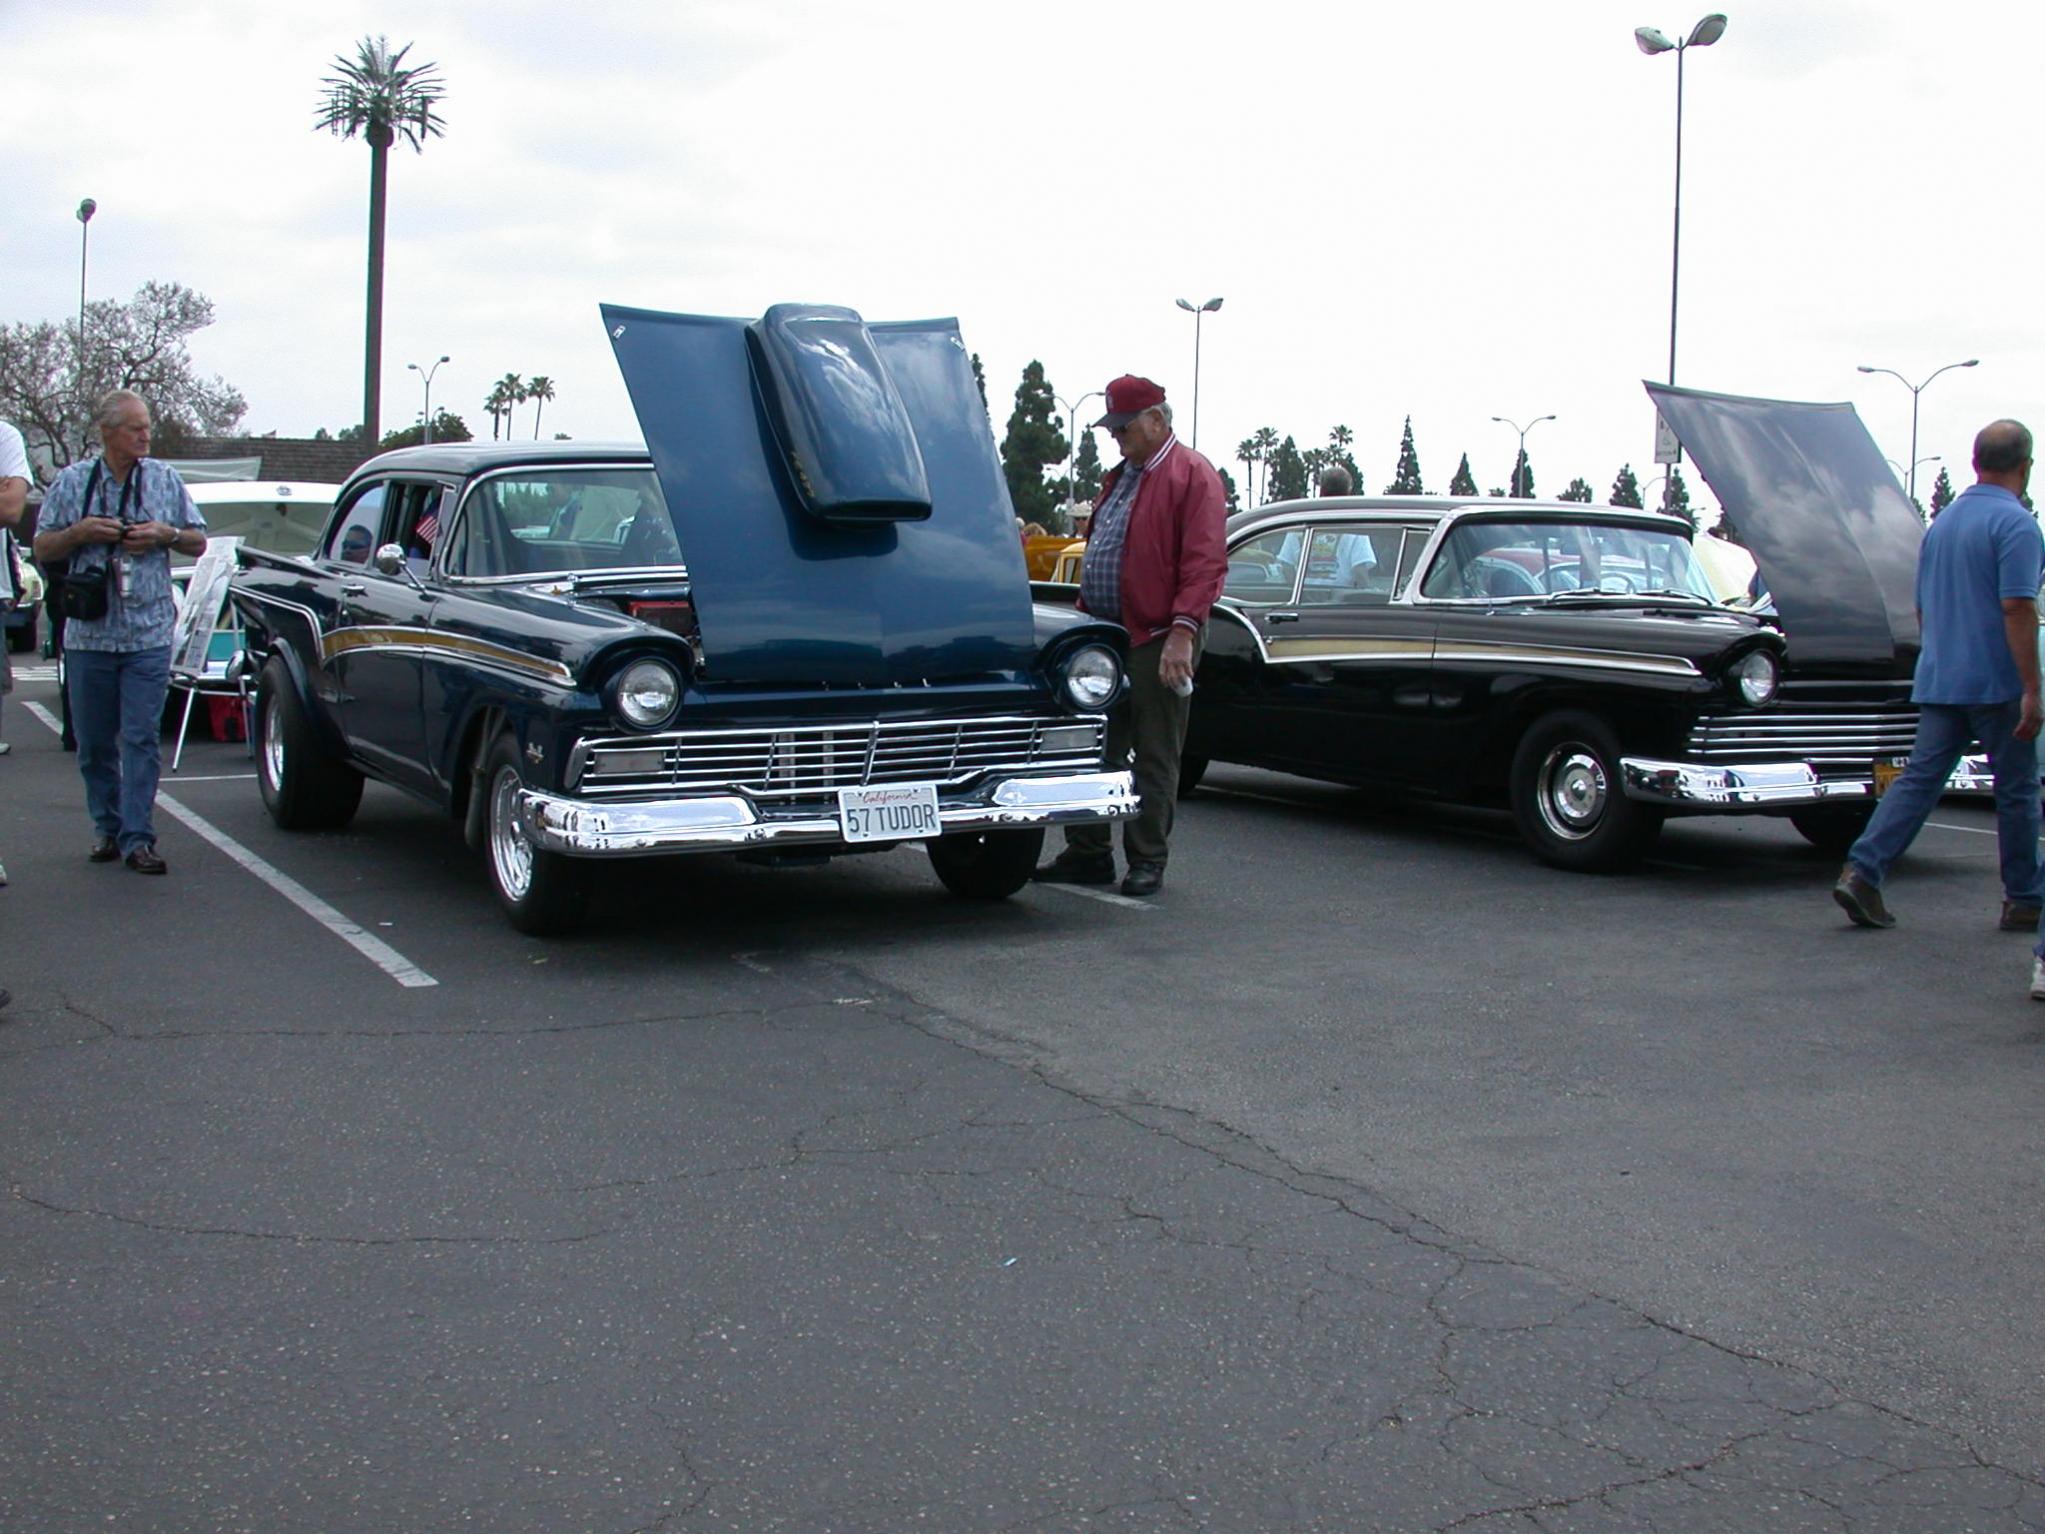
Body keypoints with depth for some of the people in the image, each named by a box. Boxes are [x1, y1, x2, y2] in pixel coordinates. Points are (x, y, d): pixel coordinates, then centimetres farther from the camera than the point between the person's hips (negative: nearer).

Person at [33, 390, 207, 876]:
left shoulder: (165, 479, 7)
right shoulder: (72, 482, 4)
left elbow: (198, 542, 11)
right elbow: (42, 548, 7)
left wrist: (166, 534, -9)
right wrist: (80, 532, -11)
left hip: (149, 634, -1)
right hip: (87, 633, 1)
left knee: (141, 739, -5)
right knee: (94, 743, 7)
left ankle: (138, 837, -5)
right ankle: (107, 829, 20)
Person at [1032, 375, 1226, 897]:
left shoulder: (1192, 476, -8)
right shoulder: (1119, 476, 19)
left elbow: (1204, 563, -16)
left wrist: (1182, 631, -23)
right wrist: (1085, 616, 18)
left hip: (1156, 643, -8)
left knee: (1155, 759, 1)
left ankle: (1147, 862, 9)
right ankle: (1088, 854, 17)